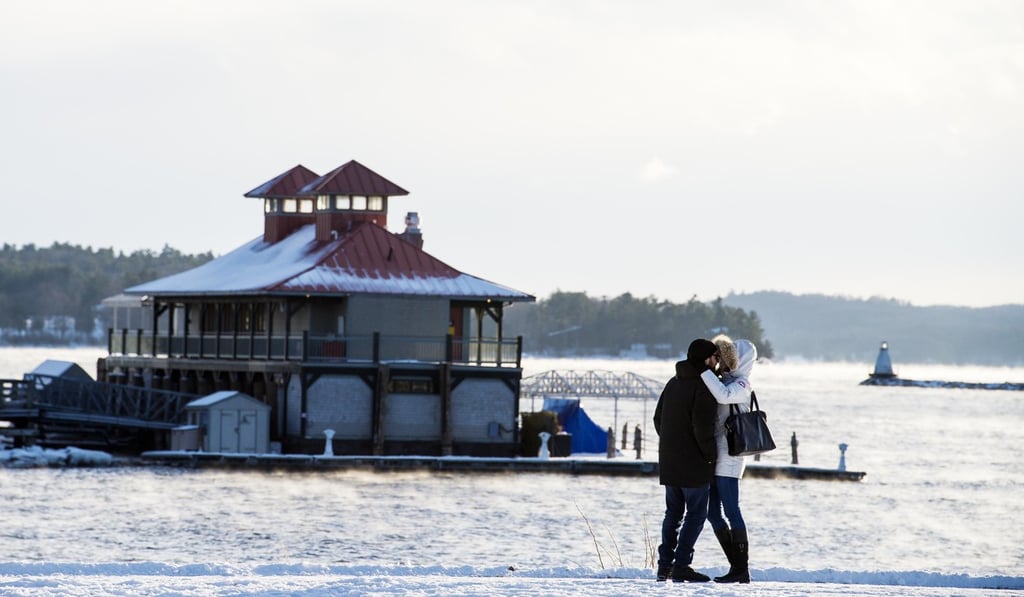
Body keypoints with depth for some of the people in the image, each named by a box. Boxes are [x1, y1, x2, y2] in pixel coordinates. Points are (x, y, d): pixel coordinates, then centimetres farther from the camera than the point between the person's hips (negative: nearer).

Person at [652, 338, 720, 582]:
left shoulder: (674, 383, 11)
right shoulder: (704, 387, -16)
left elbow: (658, 418, 15)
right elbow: (703, 425, -22)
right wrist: (710, 455, -11)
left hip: (669, 462, 8)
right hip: (694, 463, -8)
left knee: (673, 512, 15)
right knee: (696, 514, -1)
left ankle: (665, 565, 14)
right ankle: (681, 566, -6)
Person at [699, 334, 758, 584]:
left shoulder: (740, 385, -7)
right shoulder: (720, 381, 18)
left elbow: (723, 395, -28)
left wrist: (703, 370, -24)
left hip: (728, 456, -9)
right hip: (712, 456, 9)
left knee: (730, 511, -9)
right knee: (713, 512, 8)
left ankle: (742, 569, -6)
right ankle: (736, 565, 13)